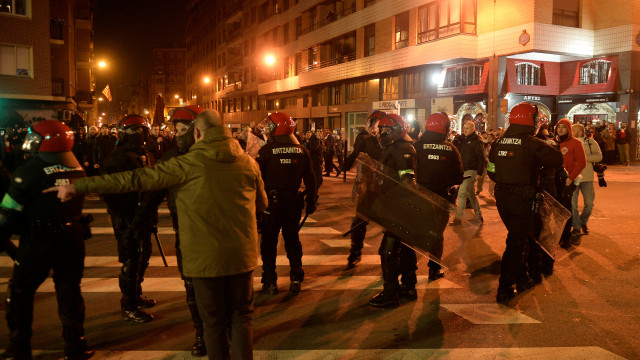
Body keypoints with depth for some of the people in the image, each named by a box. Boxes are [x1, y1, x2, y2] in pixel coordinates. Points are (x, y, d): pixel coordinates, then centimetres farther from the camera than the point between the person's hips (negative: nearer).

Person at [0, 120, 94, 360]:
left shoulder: (30, 170, -14)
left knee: (20, 292, 13)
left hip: (39, 241, -4)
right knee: (69, 290, 13)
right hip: (72, 237, 4)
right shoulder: (77, 168, 1)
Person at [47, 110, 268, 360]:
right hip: (242, 254, 3)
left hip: (205, 256, -3)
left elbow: (135, 180, -10)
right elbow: (262, 204, 13)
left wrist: (79, 187, -4)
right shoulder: (249, 162, 0)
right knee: (241, 316, 17)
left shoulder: (187, 164, -11)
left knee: (214, 321, 13)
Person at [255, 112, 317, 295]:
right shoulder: (302, 151, 2)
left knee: (269, 242, 7)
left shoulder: (266, 151, -11)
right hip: (294, 202, 4)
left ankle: (270, 282, 11)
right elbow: (310, 179, 7)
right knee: (292, 239, 15)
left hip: (271, 202, -3)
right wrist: (311, 202, 15)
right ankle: (296, 279, 19)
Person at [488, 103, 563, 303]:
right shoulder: (532, 144, -14)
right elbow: (558, 160, -6)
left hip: (501, 197, 6)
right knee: (516, 243, 2)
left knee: (517, 237, 22)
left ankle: (521, 279, 34)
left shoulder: (498, 144, 5)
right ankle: (504, 290, 5)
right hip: (521, 199, -6)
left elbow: (491, 172, 10)